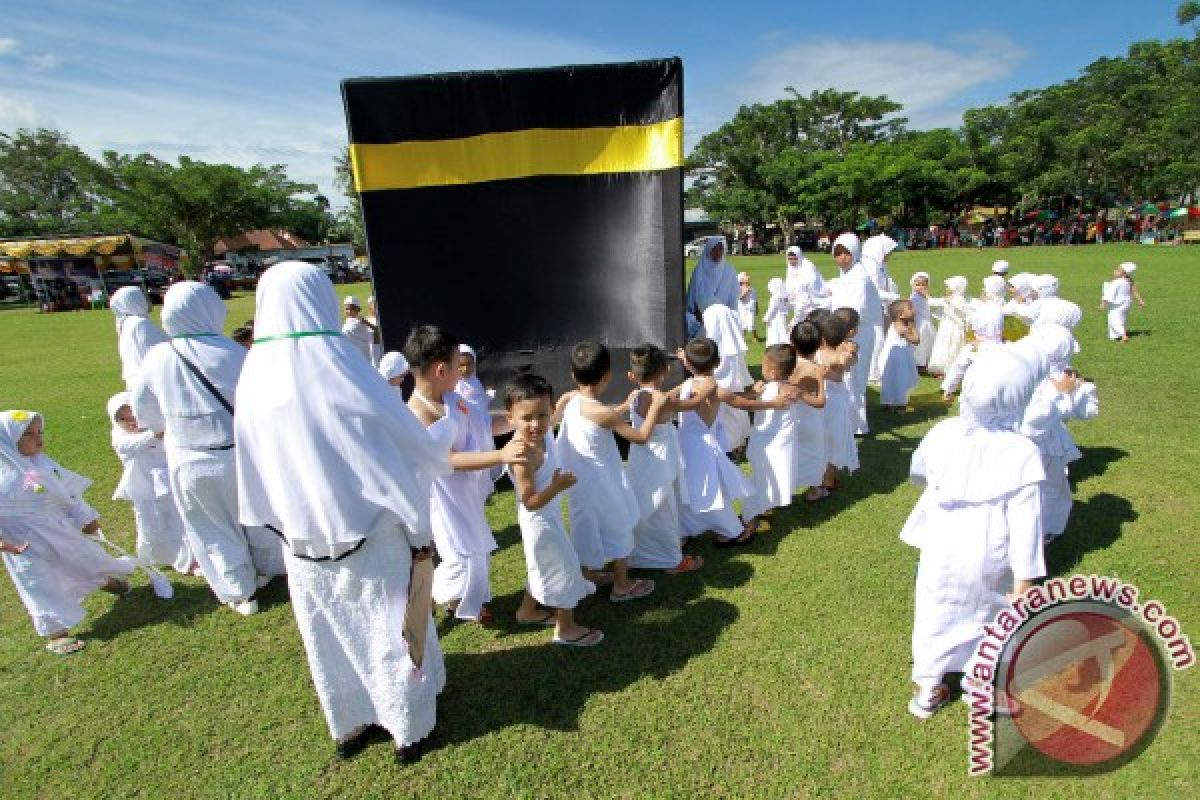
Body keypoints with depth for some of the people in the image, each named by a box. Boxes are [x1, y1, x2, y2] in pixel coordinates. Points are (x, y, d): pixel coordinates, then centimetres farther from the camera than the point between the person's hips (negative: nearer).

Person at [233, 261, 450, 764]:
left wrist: (288, 524, 16)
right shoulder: (344, 374, -21)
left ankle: (349, 725, 44)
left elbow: (255, 472, 2)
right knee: (389, 629, 17)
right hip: (371, 538, -4)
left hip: (305, 543, 4)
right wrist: (420, 533, -4)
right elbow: (412, 452, -17)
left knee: (331, 636, 23)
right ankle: (408, 729, 35)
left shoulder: (255, 378, -9)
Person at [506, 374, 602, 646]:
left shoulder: (540, 434, -11)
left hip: (547, 518, 9)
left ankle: (528, 610, 50)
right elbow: (530, 502, -31)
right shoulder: (525, 456, -35)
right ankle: (566, 628, 27)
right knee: (565, 569, 7)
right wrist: (557, 486, -41)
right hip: (541, 522, -9)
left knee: (543, 567, 28)